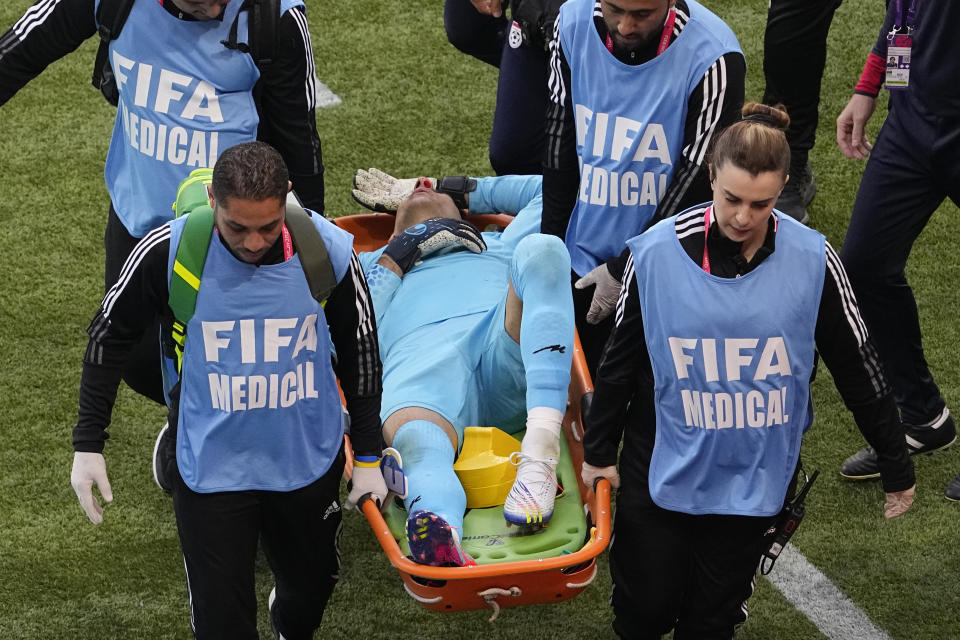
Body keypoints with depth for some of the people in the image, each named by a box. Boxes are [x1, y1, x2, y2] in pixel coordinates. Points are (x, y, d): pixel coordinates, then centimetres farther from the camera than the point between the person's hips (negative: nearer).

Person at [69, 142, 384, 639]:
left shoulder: (331, 251, -16)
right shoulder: (166, 253, -21)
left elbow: (359, 350, 1)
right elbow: (109, 336, -4)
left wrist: (368, 454, 6)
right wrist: (88, 445, -2)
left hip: (309, 462, 2)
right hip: (210, 469, -2)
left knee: (312, 585, 22)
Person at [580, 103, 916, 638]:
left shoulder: (811, 260, -14)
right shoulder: (656, 253, -14)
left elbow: (857, 366, -2)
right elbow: (621, 358, 0)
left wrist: (897, 466, 5)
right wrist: (599, 452, 8)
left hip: (755, 475, 0)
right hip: (662, 468, 0)